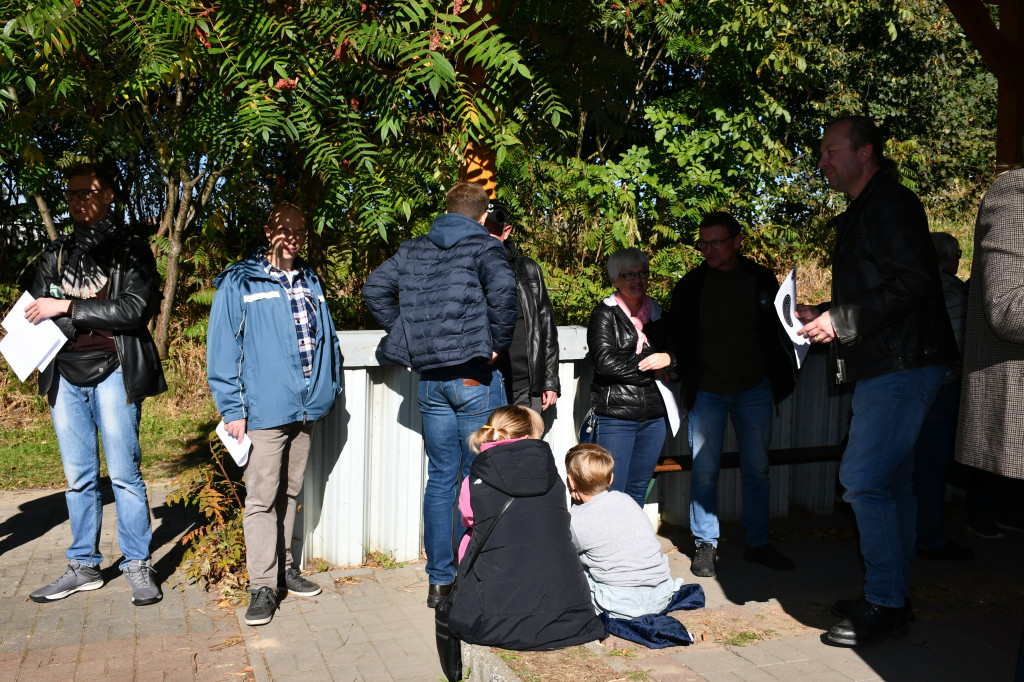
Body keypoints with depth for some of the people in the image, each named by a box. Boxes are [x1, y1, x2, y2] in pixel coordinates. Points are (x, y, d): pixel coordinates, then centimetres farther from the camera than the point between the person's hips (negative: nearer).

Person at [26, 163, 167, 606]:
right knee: (78, 477, 9)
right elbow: (36, 310, 13)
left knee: (124, 473, -3)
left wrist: (67, 308, -13)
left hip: (112, 373, -4)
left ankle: (138, 566, 7)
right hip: (65, 375, 5)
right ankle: (84, 567, 20)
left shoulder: (131, 251, 2)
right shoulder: (57, 254, 16)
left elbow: (133, 310, -11)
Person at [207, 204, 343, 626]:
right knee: (262, 496, -4)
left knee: (289, 492, 17)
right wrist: (231, 408, -10)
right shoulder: (239, 284, -4)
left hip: (306, 408, 6)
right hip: (264, 409, -6)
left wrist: (328, 388, 12)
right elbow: (222, 348, -6)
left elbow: (326, 337, 20)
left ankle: (283, 566, 30)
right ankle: (263, 585, 4)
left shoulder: (309, 282, 14)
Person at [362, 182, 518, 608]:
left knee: (440, 478, 13)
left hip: (430, 380, 5)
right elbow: (502, 287, -23)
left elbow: (374, 289, 5)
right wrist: (498, 342, -12)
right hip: (475, 378, -5)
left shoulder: (413, 250, 12)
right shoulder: (484, 247, -4)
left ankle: (439, 581, 19)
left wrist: (406, 334, 8)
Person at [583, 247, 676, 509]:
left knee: (638, 491, 13)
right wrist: (648, 367, -9)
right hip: (614, 416, -5)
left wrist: (668, 358, -9)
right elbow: (605, 361, -15)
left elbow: (680, 354, 14)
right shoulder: (605, 314, -3)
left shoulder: (658, 313, 13)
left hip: (653, 417, 5)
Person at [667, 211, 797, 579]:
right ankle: (706, 545, 14)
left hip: (754, 390, 1)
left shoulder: (762, 281, 2)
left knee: (757, 468, 8)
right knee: (704, 471, 1)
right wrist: (686, 381, -4)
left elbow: (781, 329, 12)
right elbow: (676, 336, 5)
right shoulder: (690, 285, 0)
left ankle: (758, 543, 21)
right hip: (707, 392, -1)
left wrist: (780, 377, 3)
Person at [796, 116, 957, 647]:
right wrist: (824, 317, 12)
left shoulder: (890, 204, -10)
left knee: (864, 481, -11)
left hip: (900, 365, -11)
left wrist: (842, 322, -19)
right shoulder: (861, 213, 21)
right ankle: (893, 597, 23)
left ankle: (885, 607, 0)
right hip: (887, 366, 11)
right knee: (891, 483, 13)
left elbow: (913, 283, -22)